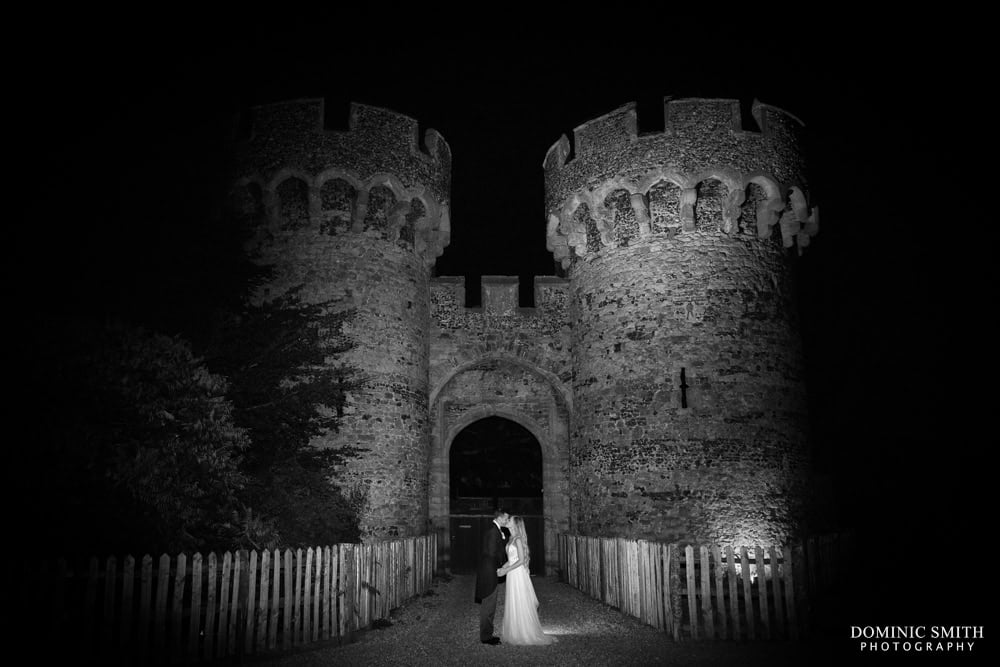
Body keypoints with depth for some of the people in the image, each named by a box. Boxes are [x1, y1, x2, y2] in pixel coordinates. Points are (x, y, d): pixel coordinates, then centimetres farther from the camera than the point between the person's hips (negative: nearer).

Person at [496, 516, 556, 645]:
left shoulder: (518, 539, -16)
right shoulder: (512, 539, 10)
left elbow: (521, 560, -19)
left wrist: (505, 571, -17)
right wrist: (501, 569, 3)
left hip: (519, 575, -9)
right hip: (512, 576, 9)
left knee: (521, 605, 1)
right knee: (513, 605, 13)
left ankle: (527, 634, 11)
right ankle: (514, 633, 22)